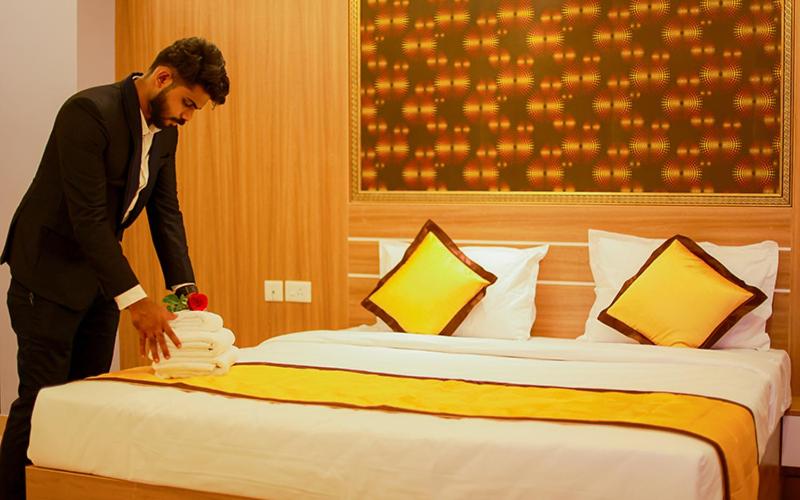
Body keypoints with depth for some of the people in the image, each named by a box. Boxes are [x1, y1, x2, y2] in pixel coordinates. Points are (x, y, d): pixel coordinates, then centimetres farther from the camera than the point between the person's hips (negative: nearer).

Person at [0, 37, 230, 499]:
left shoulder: (165, 130, 2)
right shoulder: (89, 112, -24)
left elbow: (166, 211, 4)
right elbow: (88, 217, -28)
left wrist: (184, 288, -7)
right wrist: (135, 300, -30)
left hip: (99, 276, 8)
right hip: (49, 274, -8)